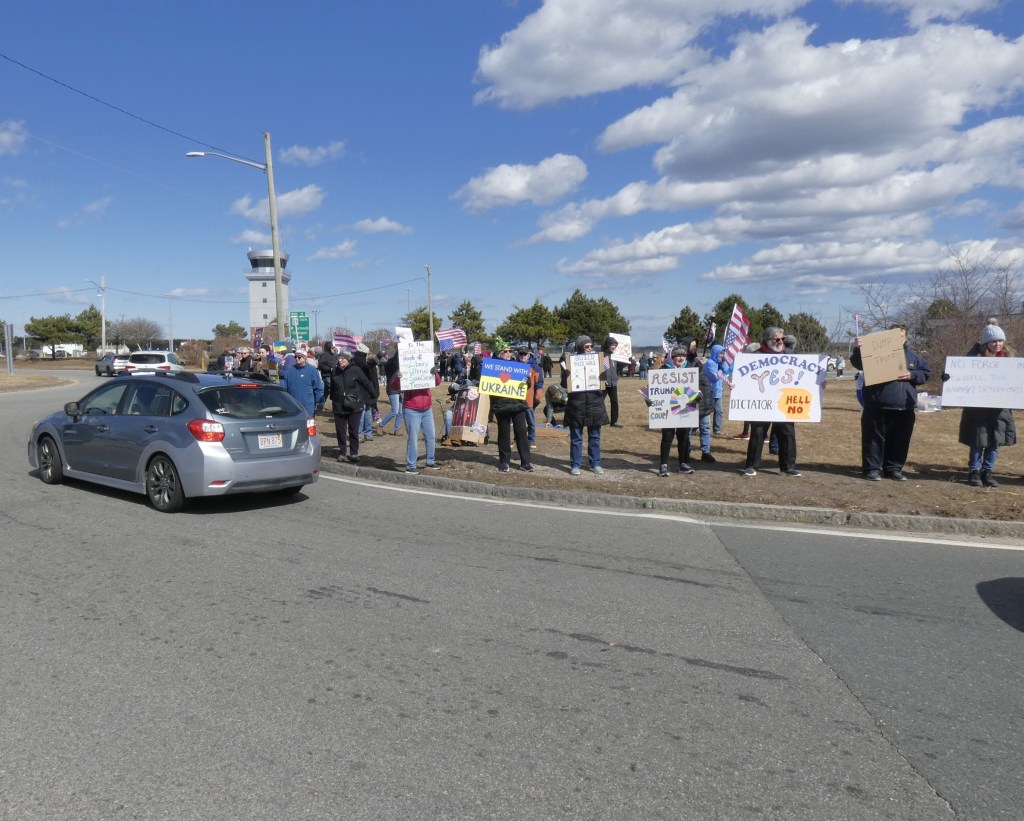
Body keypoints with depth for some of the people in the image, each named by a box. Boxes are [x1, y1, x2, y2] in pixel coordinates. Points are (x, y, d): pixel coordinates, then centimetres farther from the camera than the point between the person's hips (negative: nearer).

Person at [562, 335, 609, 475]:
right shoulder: (571, 361, -2)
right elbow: (564, 384, -4)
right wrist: (566, 373, -24)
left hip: (595, 405, 3)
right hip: (576, 406, -2)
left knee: (595, 437, 11)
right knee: (576, 438, 5)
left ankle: (595, 463, 21)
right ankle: (575, 465, 13)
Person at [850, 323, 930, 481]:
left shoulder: (913, 355, 13)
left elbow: (926, 373, 14)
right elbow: (858, 364, -7)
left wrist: (912, 375, -6)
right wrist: (857, 350, -26)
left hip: (905, 408, 4)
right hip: (877, 406, -4)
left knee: (900, 440, 10)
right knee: (874, 439, 0)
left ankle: (894, 469, 21)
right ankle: (872, 468, 7)